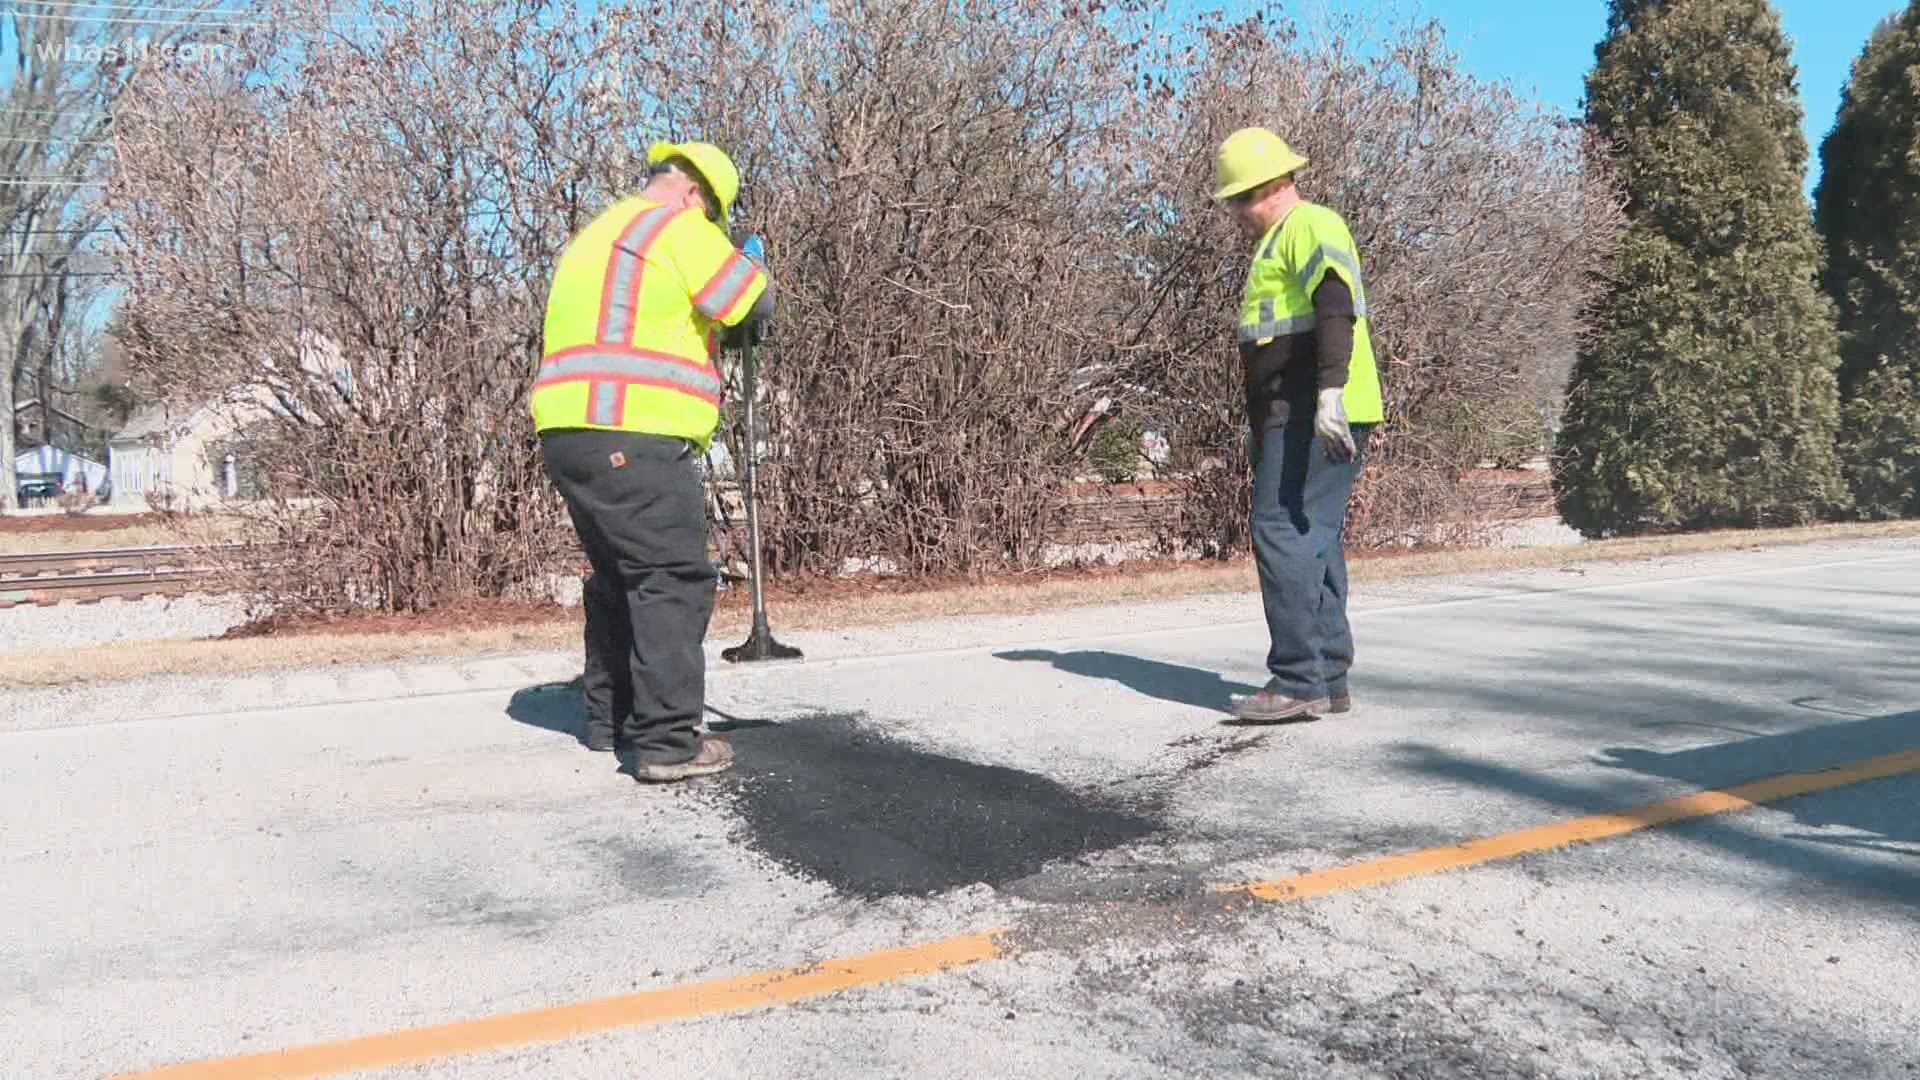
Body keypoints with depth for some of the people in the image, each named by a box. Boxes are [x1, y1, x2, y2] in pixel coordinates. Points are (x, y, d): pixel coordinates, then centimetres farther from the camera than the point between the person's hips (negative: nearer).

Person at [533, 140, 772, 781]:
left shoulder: (594, 237, 27)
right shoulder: (678, 226, -2)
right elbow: (755, 306, -5)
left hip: (569, 434, 10)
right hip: (634, 439, -9)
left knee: (619, 577, 19)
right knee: (674, 580, -8)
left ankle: (611, 719, 27)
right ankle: (667, 741, -10)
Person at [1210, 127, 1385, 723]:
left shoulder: (1310, 227, -6)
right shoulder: (1279, 240, 27)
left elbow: (1335, 309, -23)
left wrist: (1330, 394, -34)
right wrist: (1261, 419, 35)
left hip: (1318, 416, -11)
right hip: (1296, 416, 11)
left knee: (1283, 533, -14)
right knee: (1313, 542, 10)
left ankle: (1298, 681, -12)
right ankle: (1329, 680, 15)